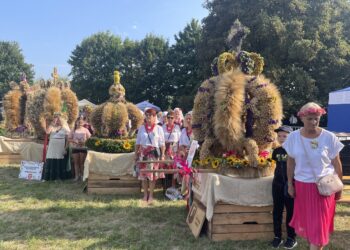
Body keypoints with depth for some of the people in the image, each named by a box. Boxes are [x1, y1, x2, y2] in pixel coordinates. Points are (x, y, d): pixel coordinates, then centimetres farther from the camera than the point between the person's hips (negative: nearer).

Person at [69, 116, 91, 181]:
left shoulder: (85, 130, 4)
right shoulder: (74, 130, 6)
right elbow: (69, 139, 5)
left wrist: (84, 141, -15)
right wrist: (74, 141, -12)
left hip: (83, 147, -1)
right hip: (75, 148, 1)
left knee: (82, 162, 1)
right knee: (76, 162, 3)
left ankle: (82, 175, 7)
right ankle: (77, 176, 6)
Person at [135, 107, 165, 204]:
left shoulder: (159, 128, 1)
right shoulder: (141, 128, 7)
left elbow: (162, 144, 0)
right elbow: (137, 142, 10)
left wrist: (162, 155, -4)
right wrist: (136, 154, 7)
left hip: (154, 153, -2)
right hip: (143, 153, 2)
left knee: (153, 174, 0)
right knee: (143, 174, 4)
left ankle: (151, 195, 11)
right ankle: (145, 194, 18)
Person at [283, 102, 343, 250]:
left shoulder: (329, 137, -11)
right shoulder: (293, 137, -7)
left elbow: (336, 164, -3)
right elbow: (290, 162, 2)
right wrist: (290, 184, 4)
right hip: (302, 185, 2)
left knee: (320, 223, 3)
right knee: (306, 219, 15)